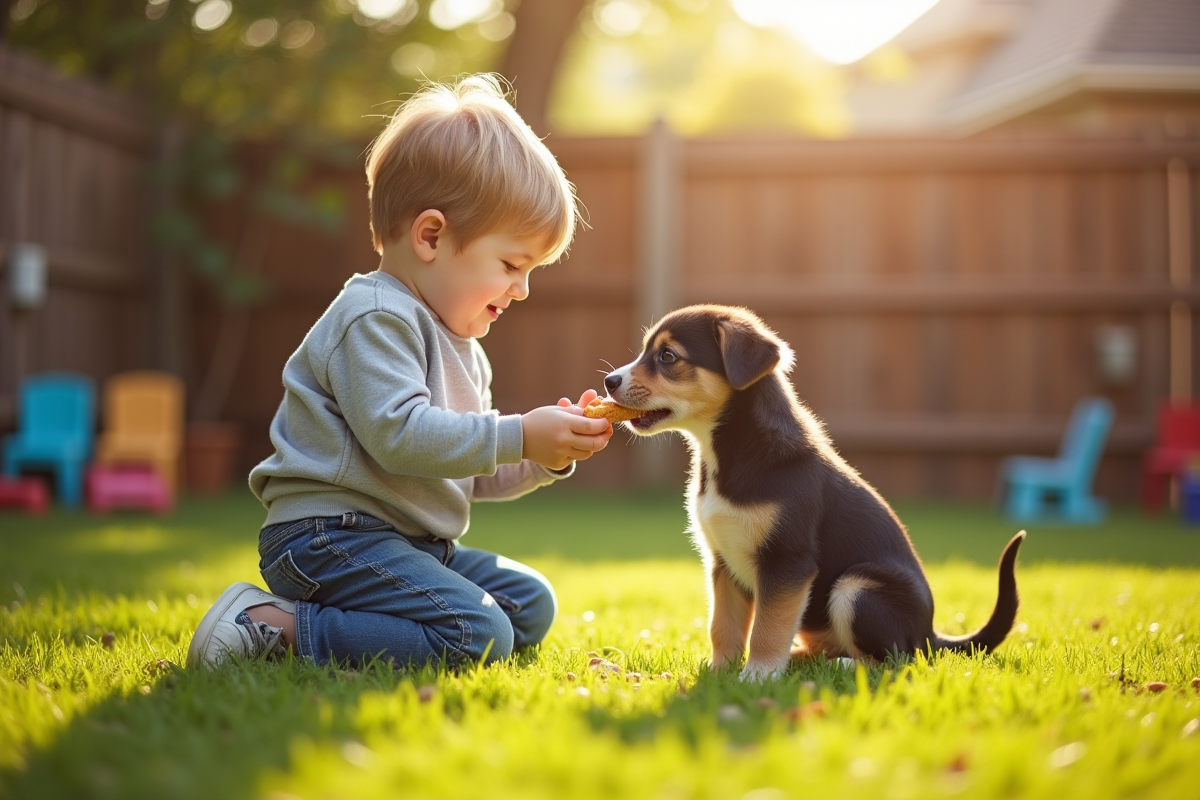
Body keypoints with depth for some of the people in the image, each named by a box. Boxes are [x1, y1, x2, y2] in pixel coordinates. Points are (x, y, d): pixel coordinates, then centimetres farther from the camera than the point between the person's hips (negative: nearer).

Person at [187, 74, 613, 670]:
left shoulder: (460, 346, 21)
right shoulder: (375, 318, -12)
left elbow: (474, 475, 23)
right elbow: (399, 434, -25)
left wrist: (547, 456, 7)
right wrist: (519, 436, -22)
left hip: (410, 545, 11)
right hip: (329, 536, -11)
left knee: (532, 606, 7)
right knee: (479, 637, -24)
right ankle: (277, 625, -18)